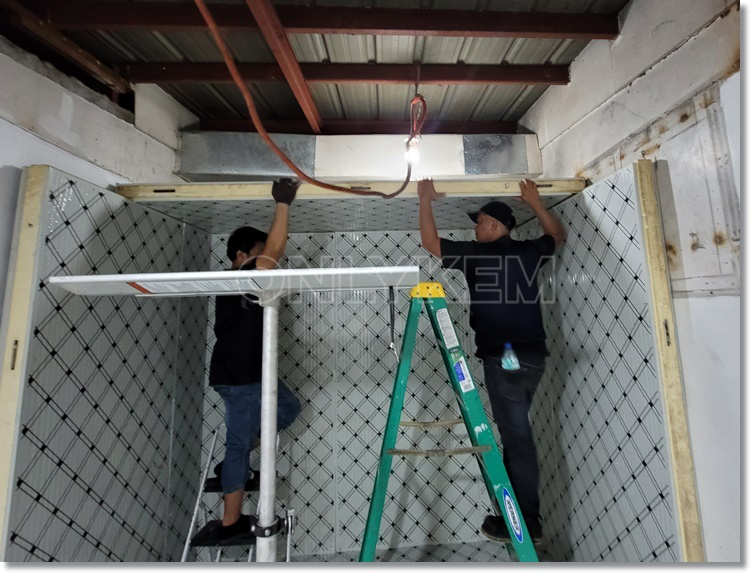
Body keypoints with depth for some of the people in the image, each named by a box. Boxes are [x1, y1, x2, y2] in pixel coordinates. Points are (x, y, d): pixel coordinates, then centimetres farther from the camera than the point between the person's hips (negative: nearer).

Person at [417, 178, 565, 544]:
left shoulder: (473, 254, -4)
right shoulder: (528, 252, 11)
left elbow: (430, 242, 5)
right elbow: (557, 235, 32)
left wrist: (426, 200, 14)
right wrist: (535, 203, 34)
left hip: (503, 357, -7)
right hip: (534, 355, 7)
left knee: (517, 437, 0)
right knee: (515, 432, 18)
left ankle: (526, 524, 14)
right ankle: (519, 512, 30)